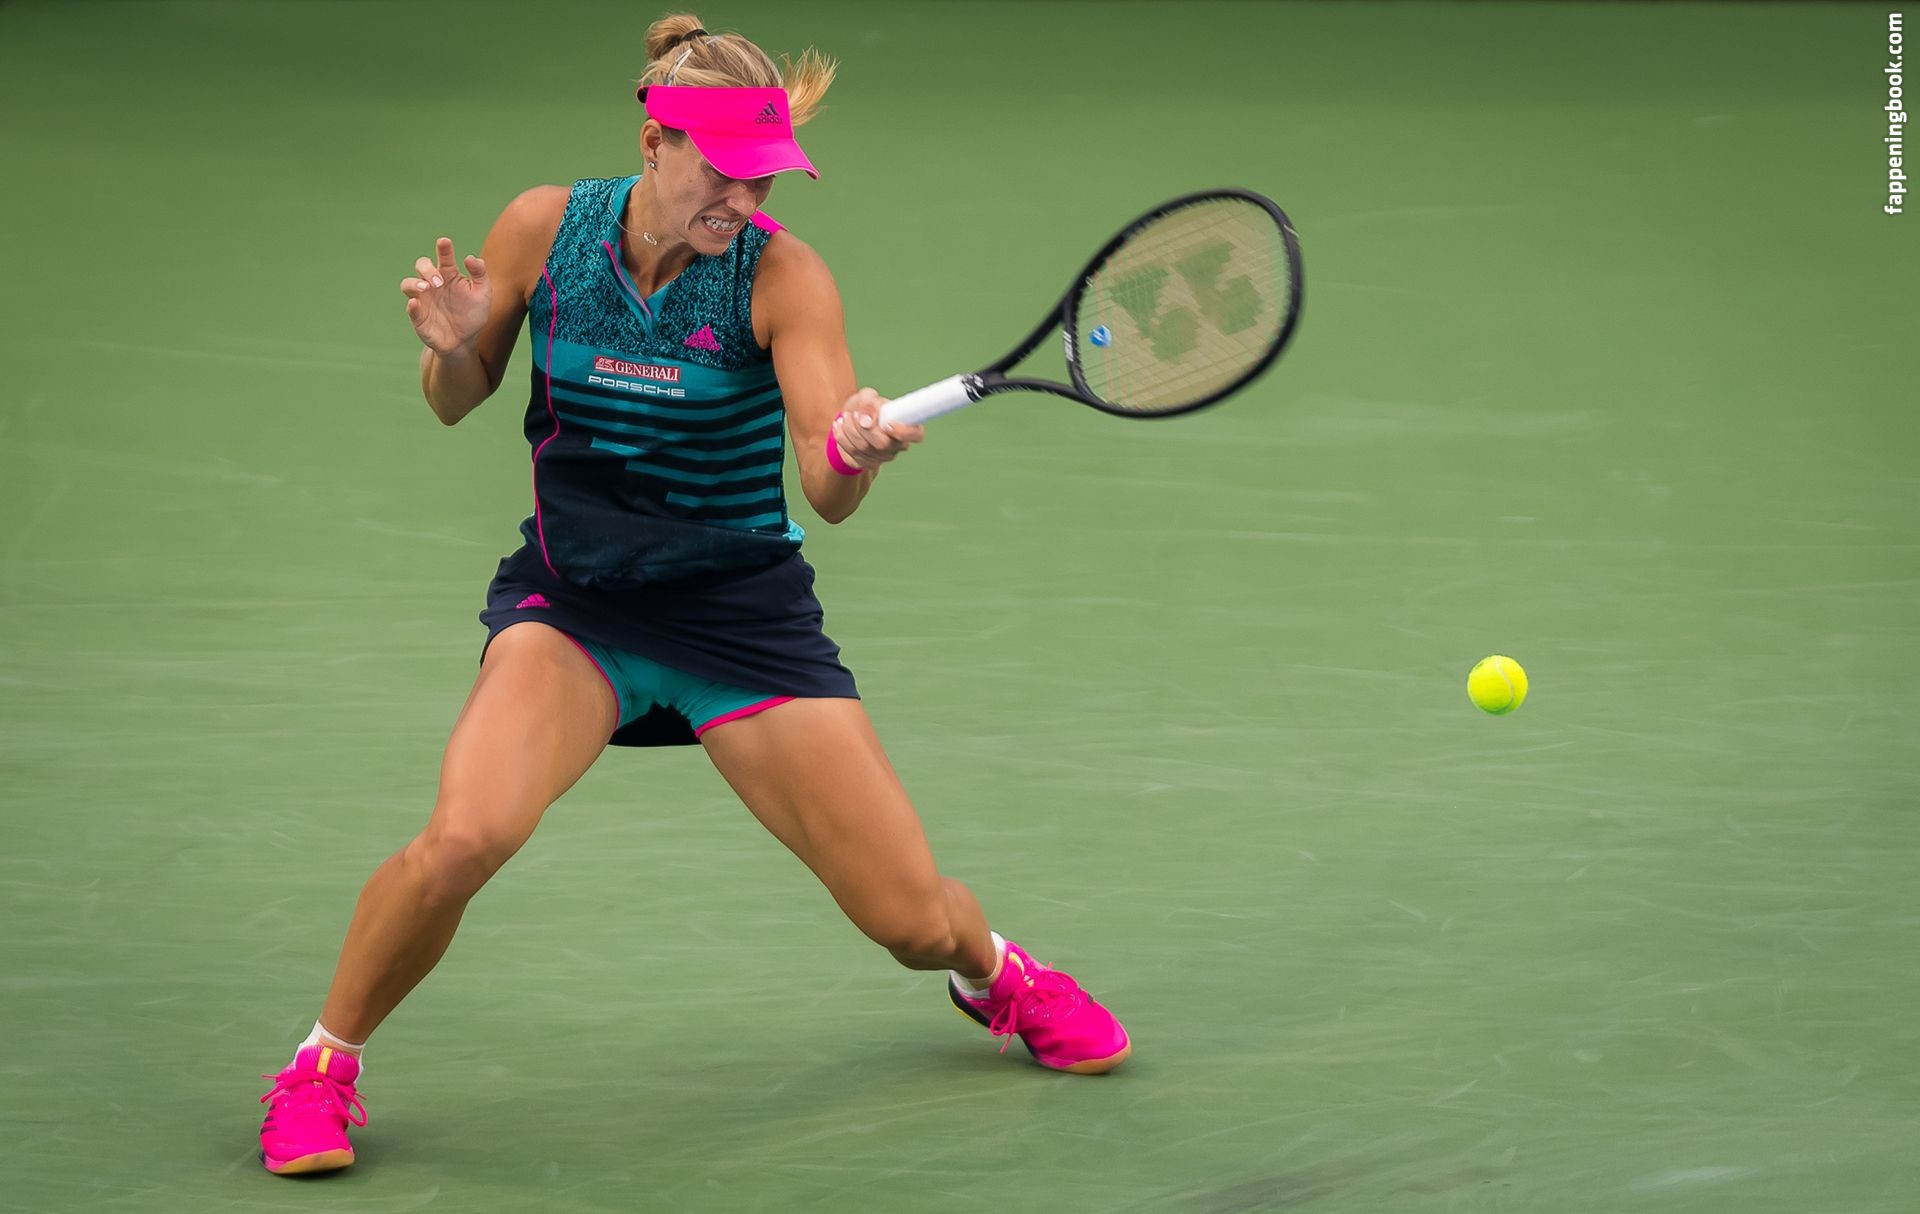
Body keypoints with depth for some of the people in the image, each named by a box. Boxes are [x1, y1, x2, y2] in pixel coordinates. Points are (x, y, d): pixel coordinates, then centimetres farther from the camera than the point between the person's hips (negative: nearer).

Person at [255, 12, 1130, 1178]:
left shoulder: (784, 273, -15)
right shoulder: (545, 227, -10)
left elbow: (829, 492, -23)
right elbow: (457, 403, 5)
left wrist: (854, 448, -46)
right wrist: (451, 344, -19)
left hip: (742, 605, 0)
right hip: (570, 598, 0)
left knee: (915, 921, -2)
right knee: (466, 834, -29)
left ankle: (996, 973, 37)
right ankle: (325, 1063, -4)